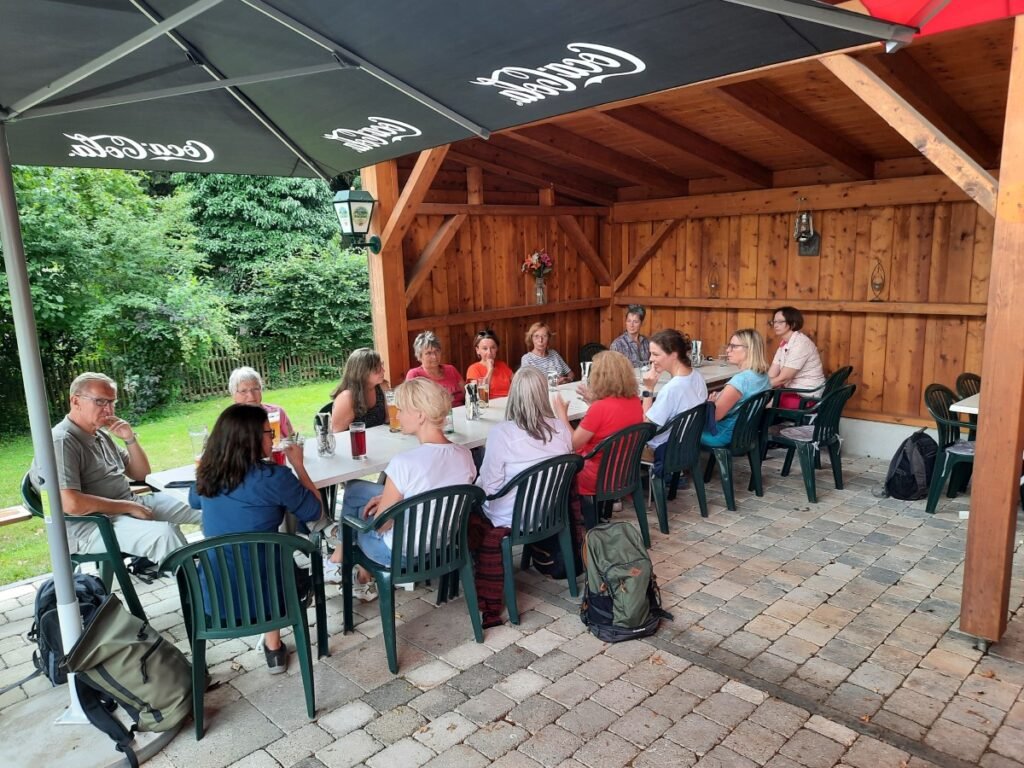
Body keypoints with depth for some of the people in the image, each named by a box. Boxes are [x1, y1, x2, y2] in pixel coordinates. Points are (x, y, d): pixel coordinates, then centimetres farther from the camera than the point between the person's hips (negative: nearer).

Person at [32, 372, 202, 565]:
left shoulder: (101, 434, 13)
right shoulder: (62, 442, -14)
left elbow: (141, 475, 17)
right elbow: (72, 504, -26)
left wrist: (130, 439, 1)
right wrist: (128, 507, -17)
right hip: (94, 524, -9)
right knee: (164, 533, -34)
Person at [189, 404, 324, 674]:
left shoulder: (207, 473, -1)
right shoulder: (273, 476, -19)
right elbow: (315, 512, -4)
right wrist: (298, 465, 4)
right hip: (264, 591, -4)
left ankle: (274, 646, 36)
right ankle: (273, 647, 33)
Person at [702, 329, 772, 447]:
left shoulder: (740, 380, -27)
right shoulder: (764, 376, 1)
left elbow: (714, 415, -24)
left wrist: (710, 402, -4)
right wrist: (718, 399, 8)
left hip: (726, 436, -9)